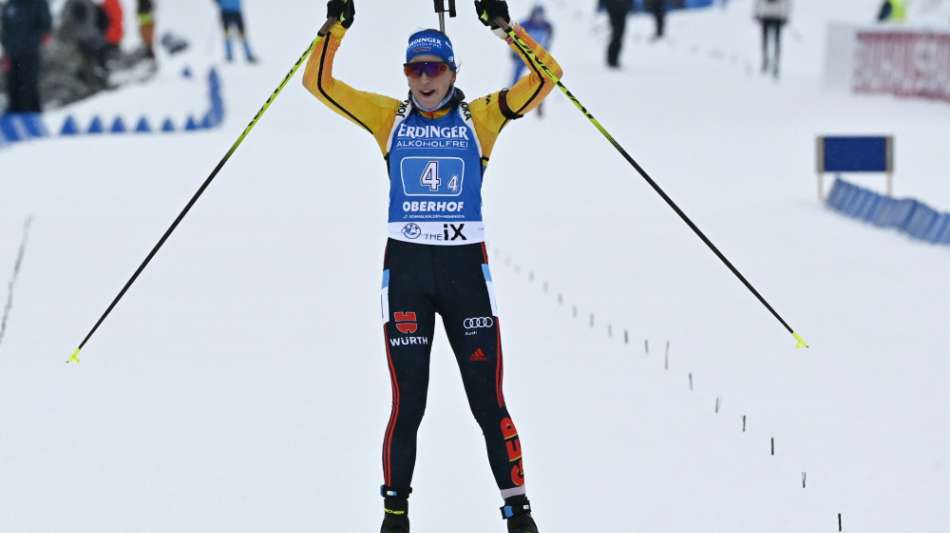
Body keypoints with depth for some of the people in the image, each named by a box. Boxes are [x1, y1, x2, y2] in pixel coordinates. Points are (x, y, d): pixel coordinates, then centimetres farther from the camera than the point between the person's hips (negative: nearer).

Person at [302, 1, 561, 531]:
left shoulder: (480, 118, 5)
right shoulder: (390, 118, 8)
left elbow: (546, 76, -3)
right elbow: (319, 82, 6)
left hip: (467, 268, -1)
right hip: (406, 269, 1)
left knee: (488, 400, -1)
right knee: (408, 403, 0)